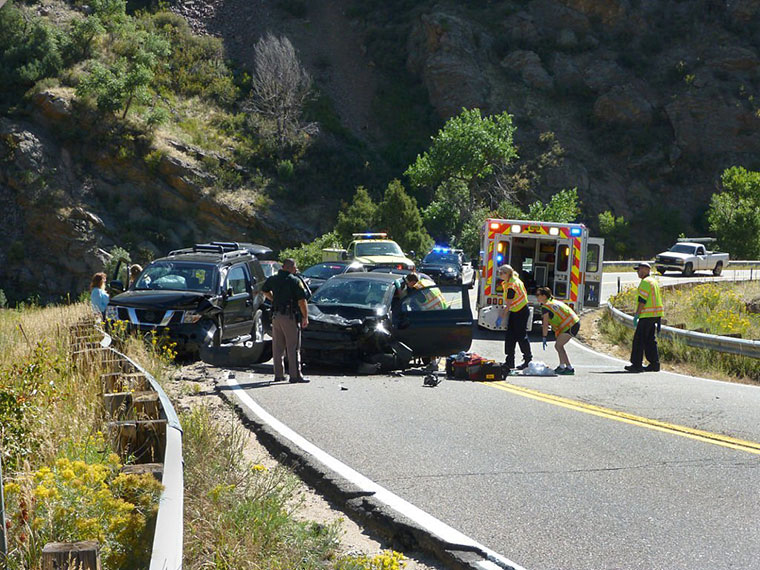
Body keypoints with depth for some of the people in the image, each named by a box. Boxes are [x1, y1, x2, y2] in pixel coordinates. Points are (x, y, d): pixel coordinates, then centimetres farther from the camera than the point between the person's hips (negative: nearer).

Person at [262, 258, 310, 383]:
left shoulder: (273, 279, 8)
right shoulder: (295, 281, -11)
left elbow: (265, 291, 27)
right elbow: (301, 301, -14)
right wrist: (305, 317, -7)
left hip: (276, 315, 6)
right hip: (290, 316, -6)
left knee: (277, 347, 12)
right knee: (293, 347, -2)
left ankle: (278, 374, 15)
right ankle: (295, 375, -3)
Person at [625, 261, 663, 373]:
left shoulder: (645, 282, -12)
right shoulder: (654, 281, 19)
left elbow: (642, 301, -18)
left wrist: (636, 315, -16)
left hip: (647, 315, -10)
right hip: (656, 315, 10)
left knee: (639, 339, -6)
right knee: (650, 340, 12)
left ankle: (637, 364, -7)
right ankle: (654, 364, 10)